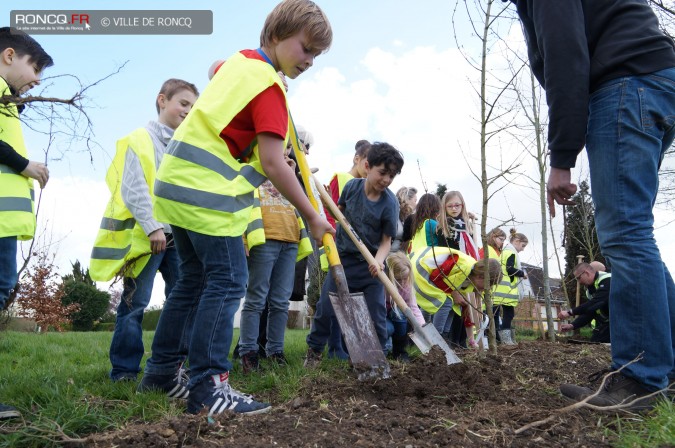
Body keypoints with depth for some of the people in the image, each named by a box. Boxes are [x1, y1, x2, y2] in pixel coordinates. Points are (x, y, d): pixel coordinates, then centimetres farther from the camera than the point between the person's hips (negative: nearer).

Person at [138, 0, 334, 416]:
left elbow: (216, 70, 41)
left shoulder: (239, 60, 15)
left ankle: (161, 371, 23)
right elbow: (273, 164, -19)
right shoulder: (269, 87, -12)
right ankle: (207, 387, -8)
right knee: (228, 281, -9)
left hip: (178, 181, 10)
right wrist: (312, 216, -12)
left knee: (194, 279, 14)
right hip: (208, 193, -10)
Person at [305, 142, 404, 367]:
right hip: (344, 257, 2)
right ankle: (314, 349, 24)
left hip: (371, 264, -2)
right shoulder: (352, 186, -7)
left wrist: (379, 260, -30)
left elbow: (386, 240, -11)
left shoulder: (390, 203, -14)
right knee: (325, 306, 4)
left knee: (376, 313, 1)